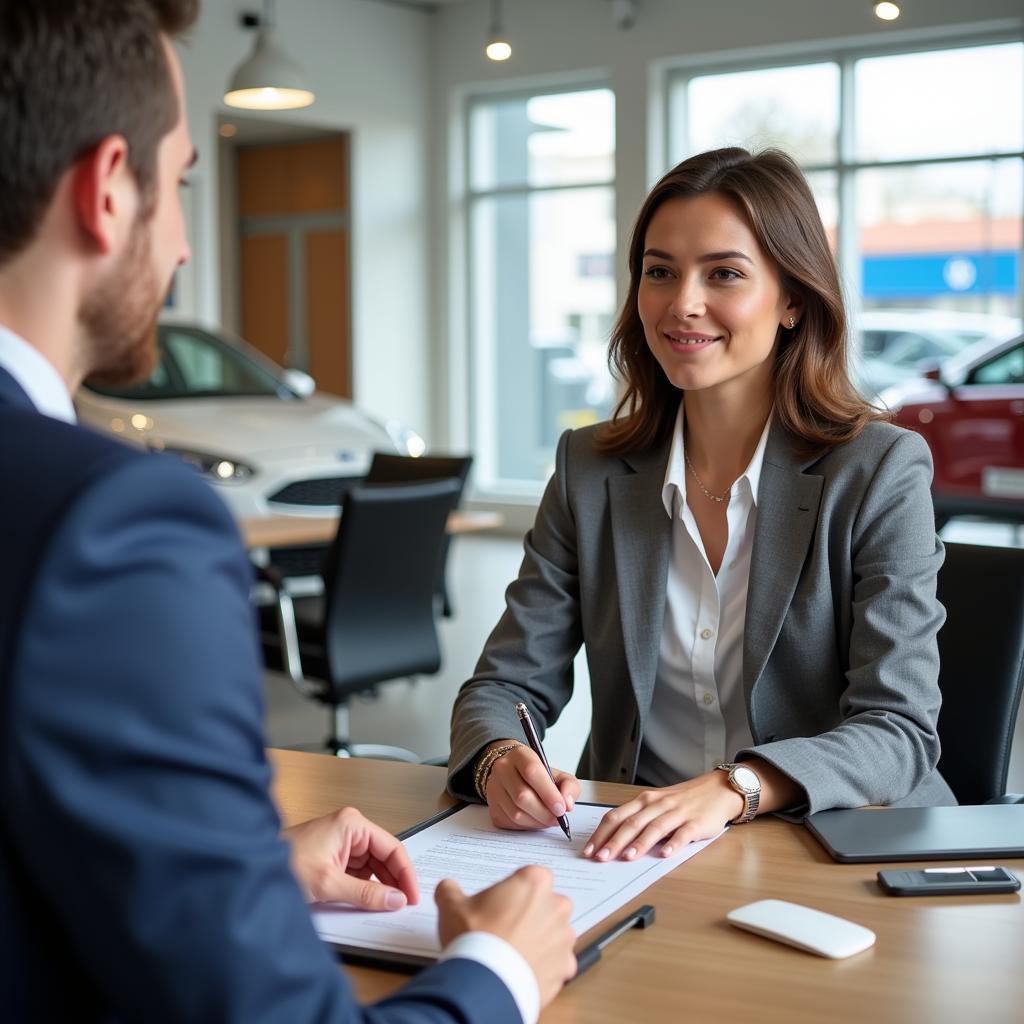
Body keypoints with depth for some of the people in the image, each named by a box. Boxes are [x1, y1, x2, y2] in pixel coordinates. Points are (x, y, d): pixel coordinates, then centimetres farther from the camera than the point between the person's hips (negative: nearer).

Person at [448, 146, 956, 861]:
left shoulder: (881, 472, -4)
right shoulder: (591, 470, 6)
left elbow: (899, 731, -12)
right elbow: (506, 685, 3)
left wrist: (733, 789, -31)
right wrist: (502, 763, -22)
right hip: (628, 851, 4)